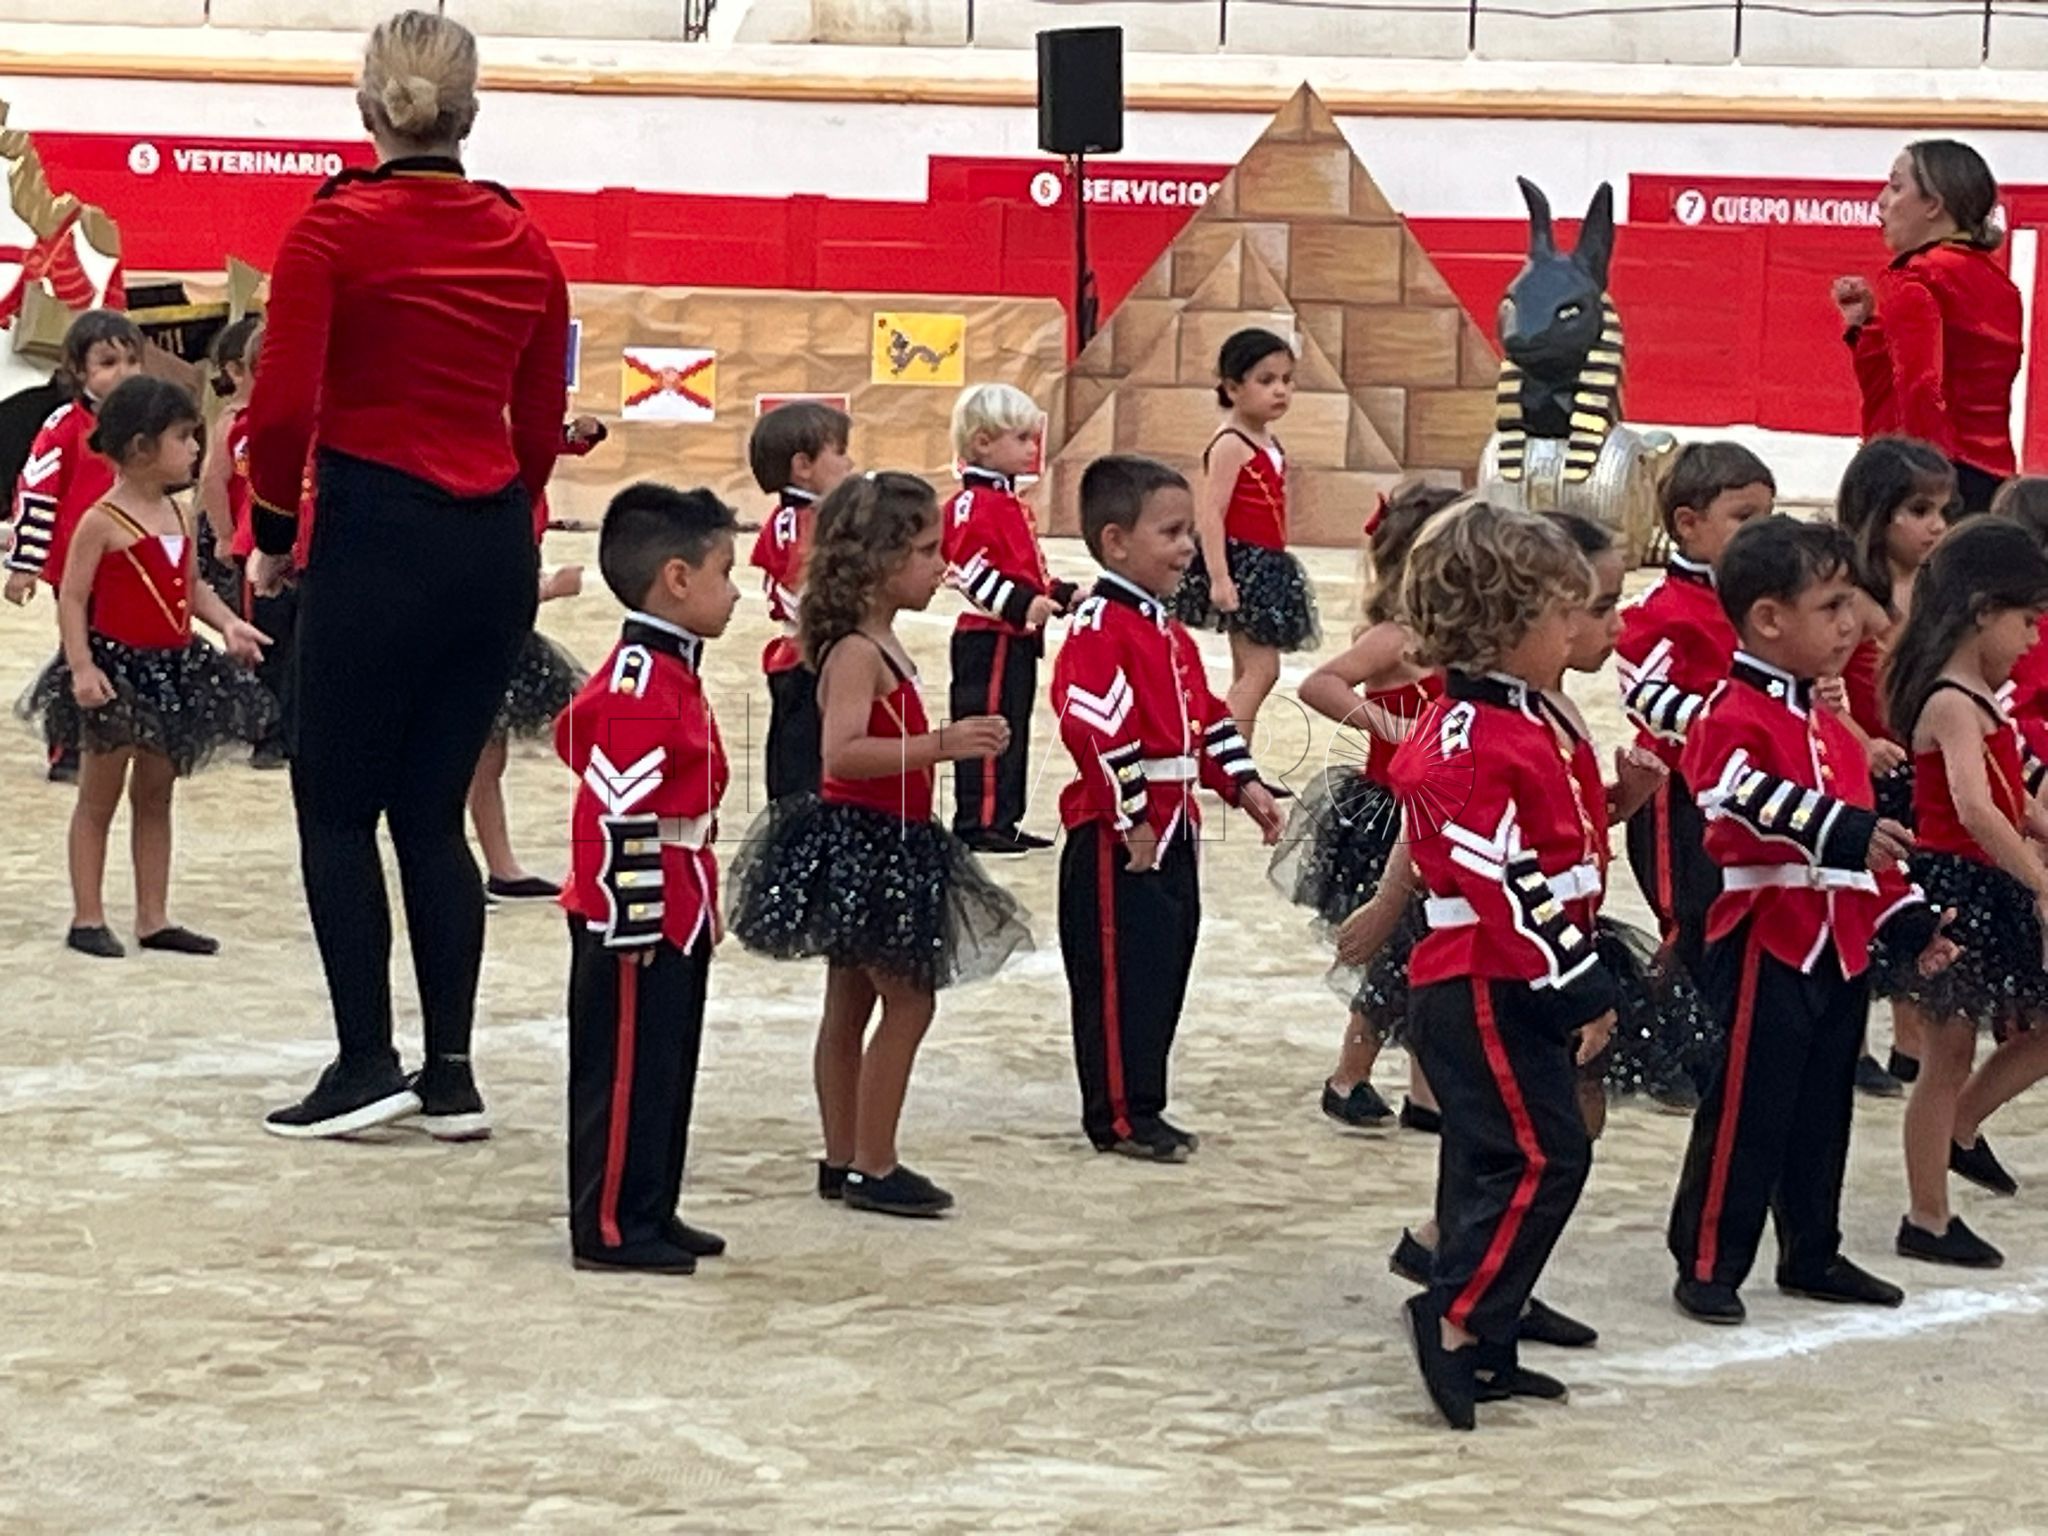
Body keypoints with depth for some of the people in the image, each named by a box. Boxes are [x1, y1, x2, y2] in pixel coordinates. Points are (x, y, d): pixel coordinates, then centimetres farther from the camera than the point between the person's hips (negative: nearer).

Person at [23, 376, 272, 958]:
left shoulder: (179, 517, 7)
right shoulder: (102, 522, -14)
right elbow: (72, 599, -15)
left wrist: (228, 624, -3)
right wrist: (82, 667, -24)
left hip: (172, 668, 7)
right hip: (117, 668, -7)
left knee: (155, 796, 12)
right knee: (99, 798, 3)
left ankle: (153, 918, 17)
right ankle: (87, 918, 9)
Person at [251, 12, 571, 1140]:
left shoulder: (335, 229, -8)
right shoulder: (523, 245, 7)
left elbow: (283, 408, -13)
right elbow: (541, 426, 10)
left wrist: (271, 532, 1)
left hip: (376, 538, -5)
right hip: (496, 553, 5)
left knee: (336, 808, 6)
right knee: (433, 812, 12)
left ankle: (367, 1065, 0)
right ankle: (451, 1073, 10)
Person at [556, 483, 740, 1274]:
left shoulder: (671, 674, 14)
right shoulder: (639, 685, -20)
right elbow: (623, 810, -22)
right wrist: (634, 923, -22)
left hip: (676, 918, 10)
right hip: (636, 924, -10)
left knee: (666, 1068, 15)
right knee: (625, 1073, -3)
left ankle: (651, 1213, 22)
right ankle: (610, 1227, 3)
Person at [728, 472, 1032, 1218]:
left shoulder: (880, 646, 13)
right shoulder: (857, 653, -19)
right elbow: (842, 752, -31)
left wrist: (957, 741, 15)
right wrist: (941, 746, -34)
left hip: (882, 846, 11)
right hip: (863, 842, -11)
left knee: (851, 1003, 14)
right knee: (909, 998, -8)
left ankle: (843, 1158, 20)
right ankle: (871, 1166, -6)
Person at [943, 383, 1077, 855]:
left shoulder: (1011, 504, 17)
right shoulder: (974, 503, -15)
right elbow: (969, 569, -23)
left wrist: (1064, 595, 14)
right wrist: (1021, 606, -26)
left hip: (1017, 639, 10)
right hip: (987, 639, -10)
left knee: (1013, 729, 12)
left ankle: (1003, 822, 18)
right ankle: (978, 824, -4)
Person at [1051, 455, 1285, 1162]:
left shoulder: (1168, 633, 16)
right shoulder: (1099, 628, -16)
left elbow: (1205, 719, 24)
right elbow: (1095, 730, -23)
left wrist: (1243, 785, 12)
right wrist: (1131, 821, -22)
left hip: (1171, 834, 10)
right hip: (1116, 841, -10)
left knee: (1165, 973, 13)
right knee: (1119, 978, -3)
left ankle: (1141, 1108, 20)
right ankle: (1119, 1117, 2)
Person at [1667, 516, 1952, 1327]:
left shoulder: (1832, 728, 17)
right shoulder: (1732, 716, -13)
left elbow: (1867, 843, 24)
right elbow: (1744, 792, -34)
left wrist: (1908, 921, 21)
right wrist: (1839, 829, -42)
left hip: (1839, 944, 9)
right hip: (1764, 942, -9)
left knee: (1824, 1109, 15)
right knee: (1747, 1109, -6)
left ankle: (1813, 1254, 25)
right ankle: (1708, 1265, 1)